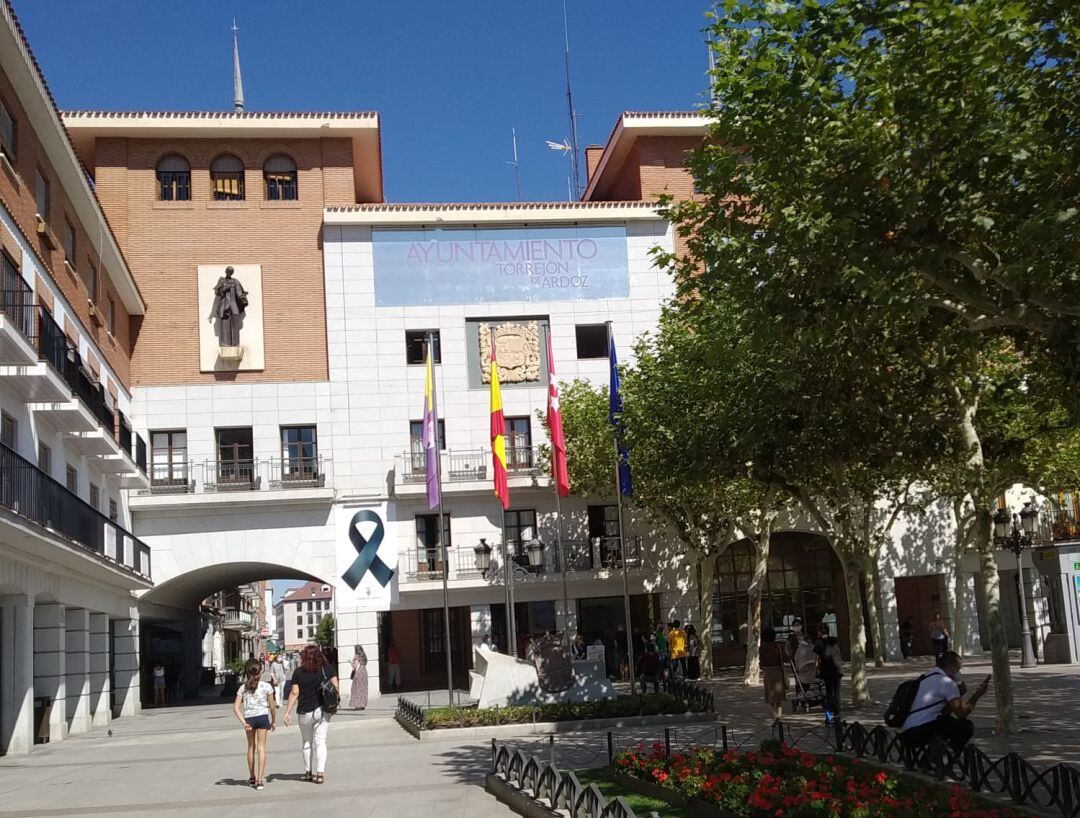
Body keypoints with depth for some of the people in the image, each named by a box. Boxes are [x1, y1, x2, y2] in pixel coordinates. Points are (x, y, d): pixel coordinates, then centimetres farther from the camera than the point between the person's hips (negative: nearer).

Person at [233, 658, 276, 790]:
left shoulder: (243, 688, 2)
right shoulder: (266, 686, -4)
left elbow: (236, 707, -5)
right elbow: (272, 706, -1)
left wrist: (244, 723, -7)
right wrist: (273, 721, 11)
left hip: (249, 718, 2)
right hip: (262, 717, -2)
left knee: (251, 746, 17)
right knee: (261, 747, 1)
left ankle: (252, 778, 28)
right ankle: (260, 779, -5)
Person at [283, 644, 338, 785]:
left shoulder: (298, 672, -3)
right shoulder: (327, 669, -2)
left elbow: (294, 693, -6)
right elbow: (336, 687, -6)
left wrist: (288, 712, -2)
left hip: (304, 712, 0)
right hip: (322, 710, 0)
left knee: (306, 742, 16)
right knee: (320, 741, 1)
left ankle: (308, 772, 21)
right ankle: (320, 773, -9)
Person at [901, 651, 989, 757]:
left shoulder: (927, 678, 24)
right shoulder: (946, 682, -4)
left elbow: (945, 712, 26)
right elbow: (962, 712, -5)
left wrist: (958, 694, 16)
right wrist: (977, 695, 6)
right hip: (920, 733, -10)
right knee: (966, 726, -5)